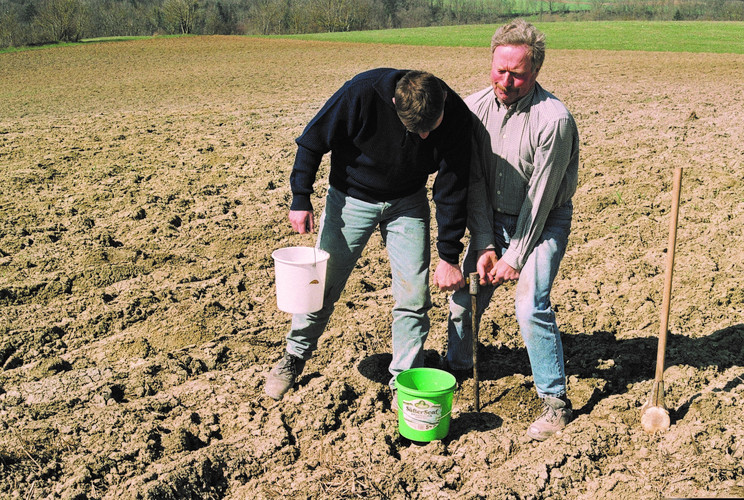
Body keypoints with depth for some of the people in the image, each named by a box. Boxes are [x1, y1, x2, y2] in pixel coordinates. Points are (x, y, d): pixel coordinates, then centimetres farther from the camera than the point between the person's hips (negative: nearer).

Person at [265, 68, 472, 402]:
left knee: (414, 295, -2)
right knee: (322, 285, 5)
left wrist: (448, 257, -11)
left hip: (407, 204, 2)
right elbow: (312, 142, -15)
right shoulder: (361, 94, -31)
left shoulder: (457, 118, -23)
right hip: (351, 198, -1)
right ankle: (295, 356, 29)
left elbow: (452, 190, -13)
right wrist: (301, 199, -17)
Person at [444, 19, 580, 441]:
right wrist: (484, 245, -9)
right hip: (494, 218, 5)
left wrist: (515, 257, -16)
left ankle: (556, 400, 0)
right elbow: (474, 181, -4)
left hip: (543, 221, -5)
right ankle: (456, 365, 34)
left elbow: (540, 197, -20)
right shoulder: (475, 107, -8)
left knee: (531, 304, -17)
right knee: (465, 293, 7)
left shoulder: (553, 119, -25)